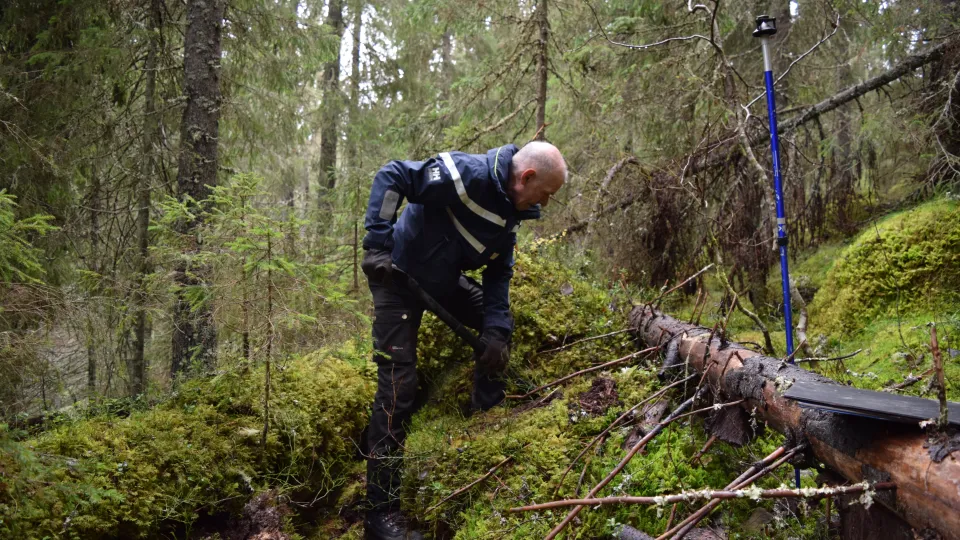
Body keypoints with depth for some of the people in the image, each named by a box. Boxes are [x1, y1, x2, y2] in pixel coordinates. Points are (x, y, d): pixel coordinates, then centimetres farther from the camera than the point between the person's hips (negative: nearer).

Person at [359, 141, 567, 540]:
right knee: (398, 386, -12)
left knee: (499, 323, 14)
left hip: (445, 281, 9)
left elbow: (499, 272, 5)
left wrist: (496, 330, -6)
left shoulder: (511, 210, 0)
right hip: (399, 277, -9)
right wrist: (378, 243, -32)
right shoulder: (468, 175, -27)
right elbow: (391, 176, -26)